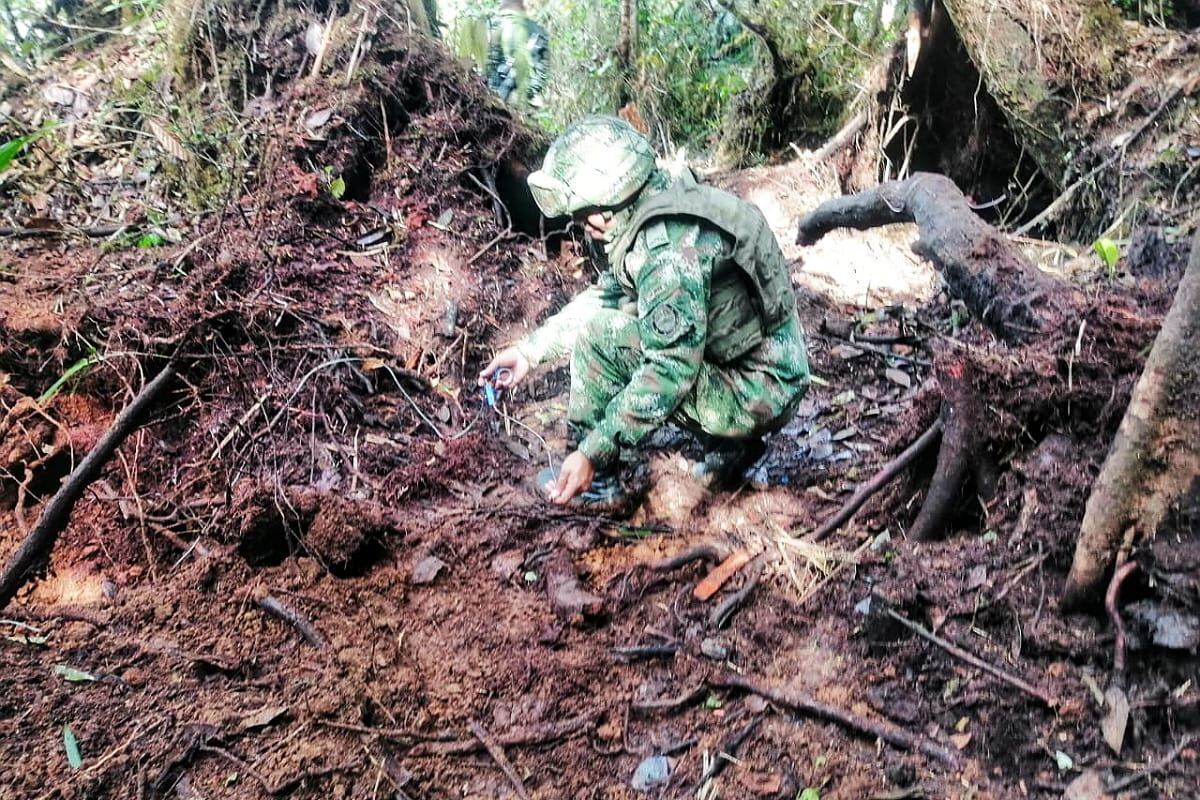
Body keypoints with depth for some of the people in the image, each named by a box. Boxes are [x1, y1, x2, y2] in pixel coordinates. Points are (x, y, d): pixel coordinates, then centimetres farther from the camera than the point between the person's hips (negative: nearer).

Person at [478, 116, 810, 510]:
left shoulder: (668, 247, -25)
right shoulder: (654, 210, 5)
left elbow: (671, 370, -29)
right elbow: (602, 296, 17)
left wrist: (591, 454, -26)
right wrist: (528, 351, 16)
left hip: (759, 393, -9)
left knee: (599, 335, -17)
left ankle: (596, 481, -1)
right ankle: (729, 444, 16)